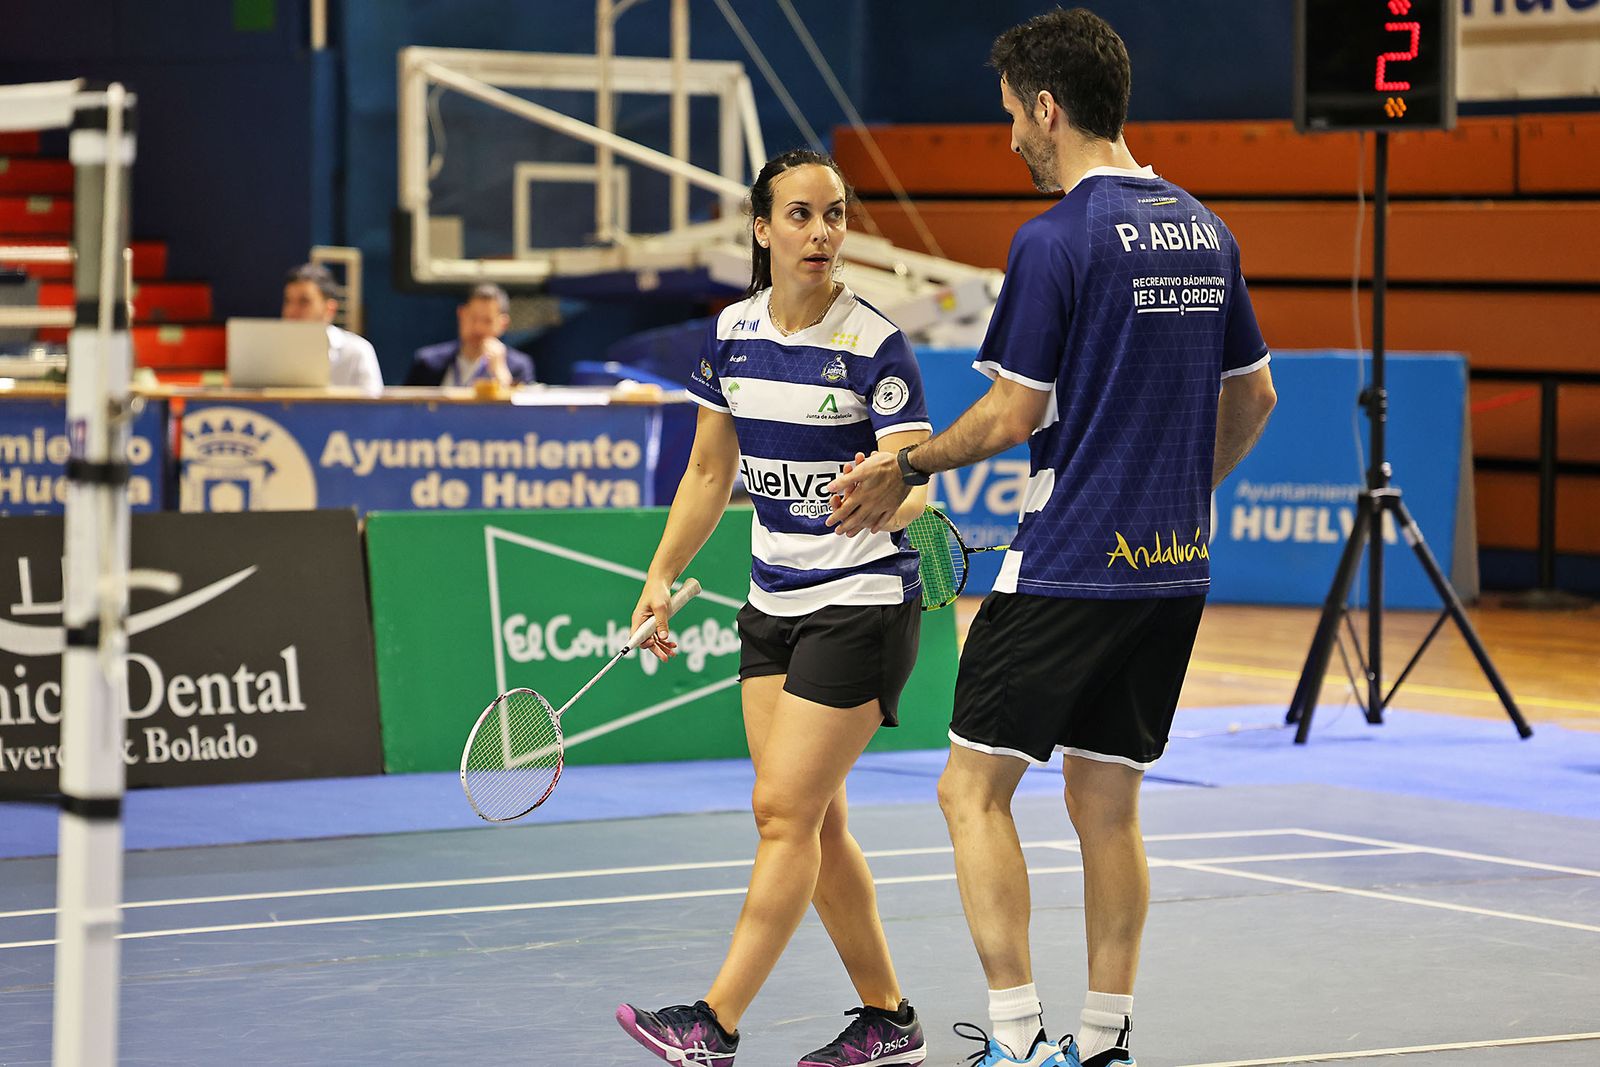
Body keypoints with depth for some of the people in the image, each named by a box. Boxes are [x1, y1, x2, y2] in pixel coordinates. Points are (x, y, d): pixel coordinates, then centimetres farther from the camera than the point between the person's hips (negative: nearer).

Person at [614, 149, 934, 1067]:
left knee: (785, 810, -9)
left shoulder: (876, 345, -14)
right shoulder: (734, 332, 3)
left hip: (863, 602, -7)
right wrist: (663, 576, 9)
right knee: (814, 822, 7)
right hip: (774, 603, 7)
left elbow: (911, 497, -20)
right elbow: (710, 471, 15)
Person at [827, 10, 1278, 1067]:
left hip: (1066, 569, -7)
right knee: (1108, 806, 13)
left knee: (975, 788, 1)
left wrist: (906, 468, 4)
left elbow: (1014, 414, -11)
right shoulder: (1204, 229, 9)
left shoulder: (1056, 239, -13)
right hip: (1172, 565, 7)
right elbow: (1253, 395, 17)